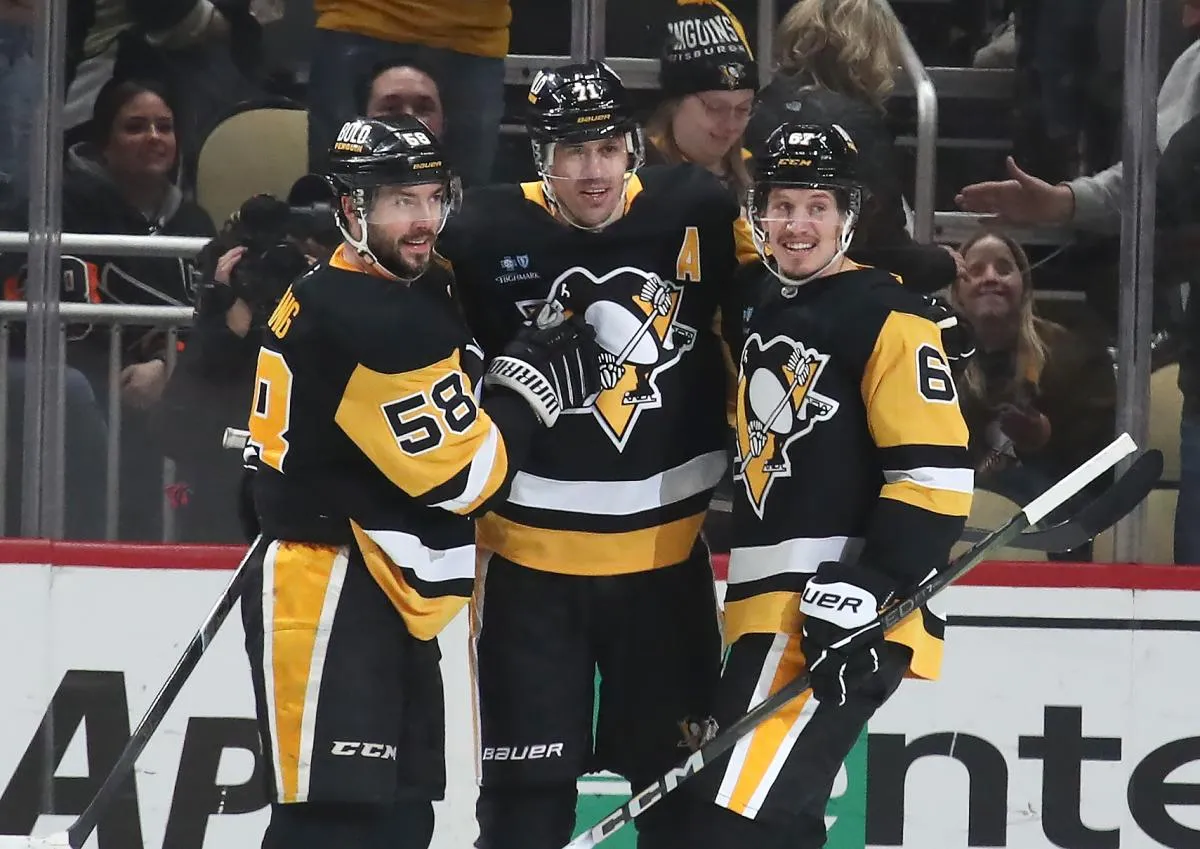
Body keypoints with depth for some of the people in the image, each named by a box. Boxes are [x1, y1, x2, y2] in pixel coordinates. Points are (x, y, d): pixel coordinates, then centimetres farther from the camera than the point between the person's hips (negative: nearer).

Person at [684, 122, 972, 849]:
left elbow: (935, 473, -15)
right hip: (769, 608, 10)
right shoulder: (768, 318, 19)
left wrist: (870, 593, -22)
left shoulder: (884, 318, -8)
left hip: (840, 616, -10)